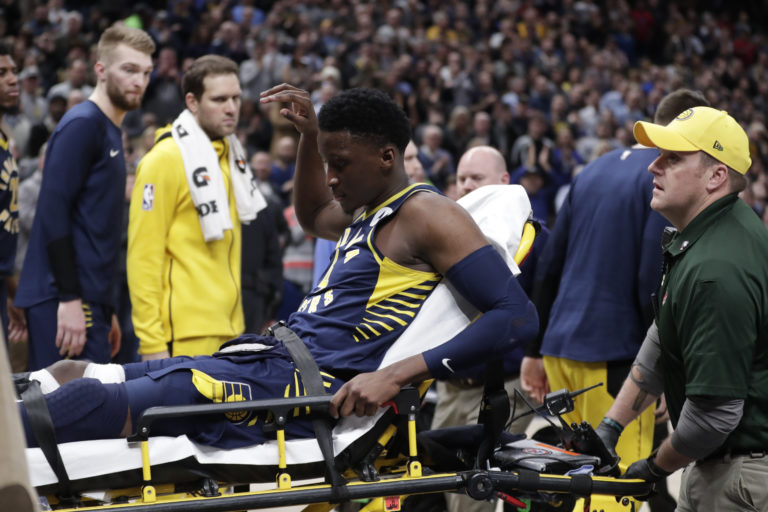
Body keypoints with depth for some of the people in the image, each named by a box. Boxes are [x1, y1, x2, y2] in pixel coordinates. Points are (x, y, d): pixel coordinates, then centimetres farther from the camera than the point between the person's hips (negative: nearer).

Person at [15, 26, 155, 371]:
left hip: (90, 300, 9)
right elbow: (53, 211, -17)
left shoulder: (111, 133, 20)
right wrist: (70, 299, -21)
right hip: (65, 302, -9)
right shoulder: (81, 125, -8)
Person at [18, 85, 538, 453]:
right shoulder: (369, 213, 21)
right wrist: (310, 134, 27)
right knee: (69, 374, 3)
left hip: (300, 388, -10)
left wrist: (398, 374, -26)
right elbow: (313, 215, 45)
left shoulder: (426, 214, -8)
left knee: (90, 401, -24)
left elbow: (519, 315, -19)